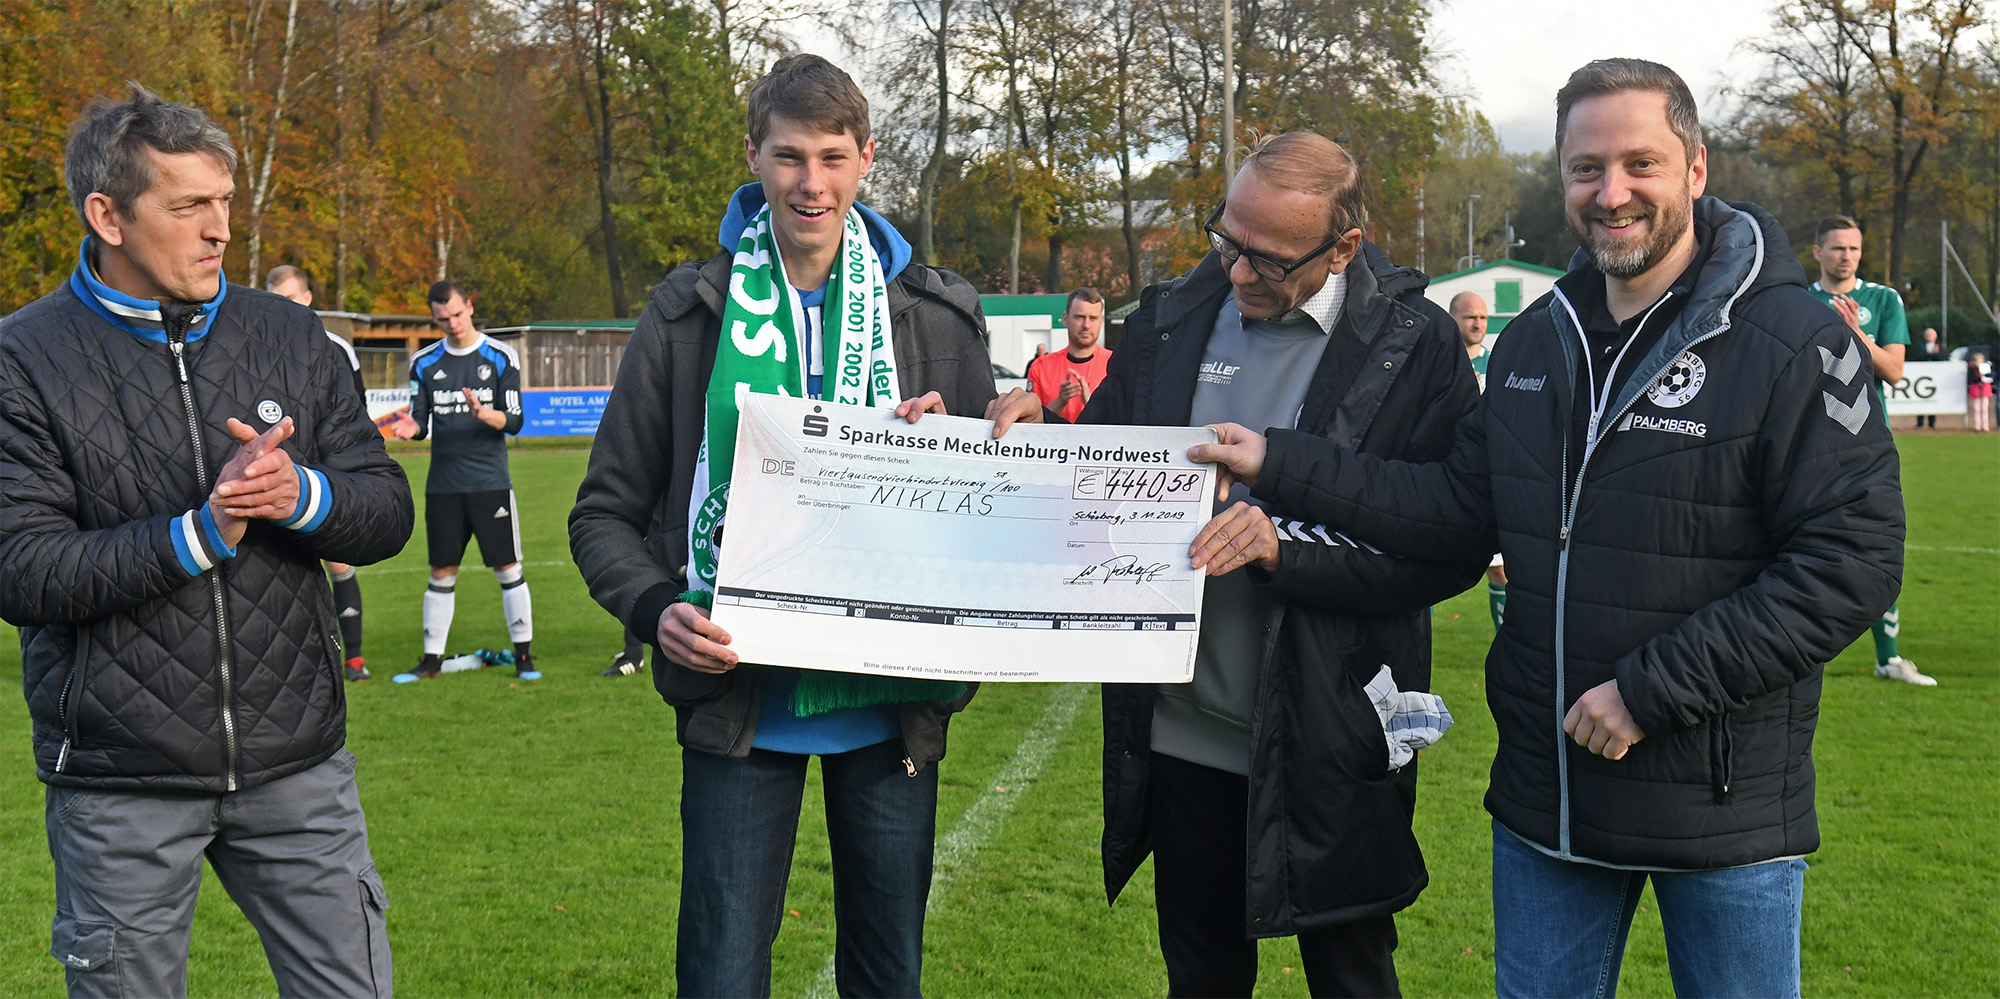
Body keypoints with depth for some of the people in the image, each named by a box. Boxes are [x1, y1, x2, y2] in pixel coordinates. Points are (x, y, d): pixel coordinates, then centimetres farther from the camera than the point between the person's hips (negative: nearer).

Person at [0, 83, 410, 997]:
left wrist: (304, 497, -17)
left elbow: (388, 510, 4)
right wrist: (198, 533, -23)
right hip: (120, 783, -3)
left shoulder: (286, 336, 6)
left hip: (298, 762, 3)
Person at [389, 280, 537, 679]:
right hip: (442, 485, 2)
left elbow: (514, 421, -5)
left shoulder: (501, 357, -1)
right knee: (442, 572, 5)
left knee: (508, 569, -2)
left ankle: (524, 655, 6)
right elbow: (421, 422, 10)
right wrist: (412, 427, -13)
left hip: (491, 482, -2)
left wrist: (485, 414, -25)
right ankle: (432, 658, 13)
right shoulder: (424, 363, 8)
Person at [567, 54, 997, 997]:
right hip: (740, 702, -1)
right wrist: (656, 606, -17)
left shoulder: (938, 313, 3)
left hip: (891, 700, 2)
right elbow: (606, 512, 2)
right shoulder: (688, 313, -1)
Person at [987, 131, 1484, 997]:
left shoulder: (1414, 346, -9)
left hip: (1329, 749, -4)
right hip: (1184, 728, 4)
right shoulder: (1170, 320, 4)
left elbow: (1452, 548, -14)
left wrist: (1285, 547, -24)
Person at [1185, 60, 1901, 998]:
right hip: (1545, 790, 5)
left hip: (1725, 807, -5)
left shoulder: (1792, 342, -14)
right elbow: (1461, 504, 9)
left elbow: (1854, 560, -18)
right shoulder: (1538, 339, 7)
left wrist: (1650, 690, -20)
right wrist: (1282, 466, 0)